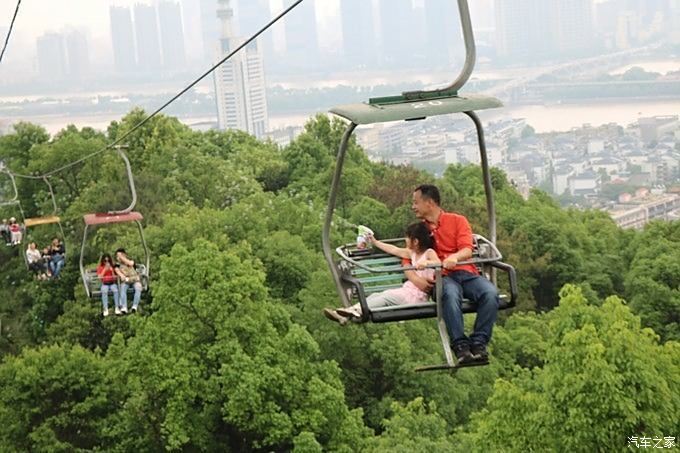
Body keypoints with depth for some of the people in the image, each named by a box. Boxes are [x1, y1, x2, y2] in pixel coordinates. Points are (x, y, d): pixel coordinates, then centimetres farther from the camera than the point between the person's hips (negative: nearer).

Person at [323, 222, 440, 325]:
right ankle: (344, 315, -25)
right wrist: (375, 242, 33)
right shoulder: (413, 253, 17)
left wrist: (426, 262, -46)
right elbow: (394, 250, 27)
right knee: (376, 295, -10)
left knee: (386, 297, -26)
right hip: (408, 289, 7)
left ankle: (357, 310, -39)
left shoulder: (429, 253, -7)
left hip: (417, 296, -7)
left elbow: (438, 263, -26)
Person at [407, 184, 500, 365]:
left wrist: (454, 257, -24)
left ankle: (478, 343, -31)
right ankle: (460, 346, -40)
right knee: (450, 294, -39)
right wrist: (415, 278, -8)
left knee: (490, 293, -32)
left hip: (466, 273, 1)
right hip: (441, 277, -1)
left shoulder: (457, 221, 14)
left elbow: (467, 251, 0)